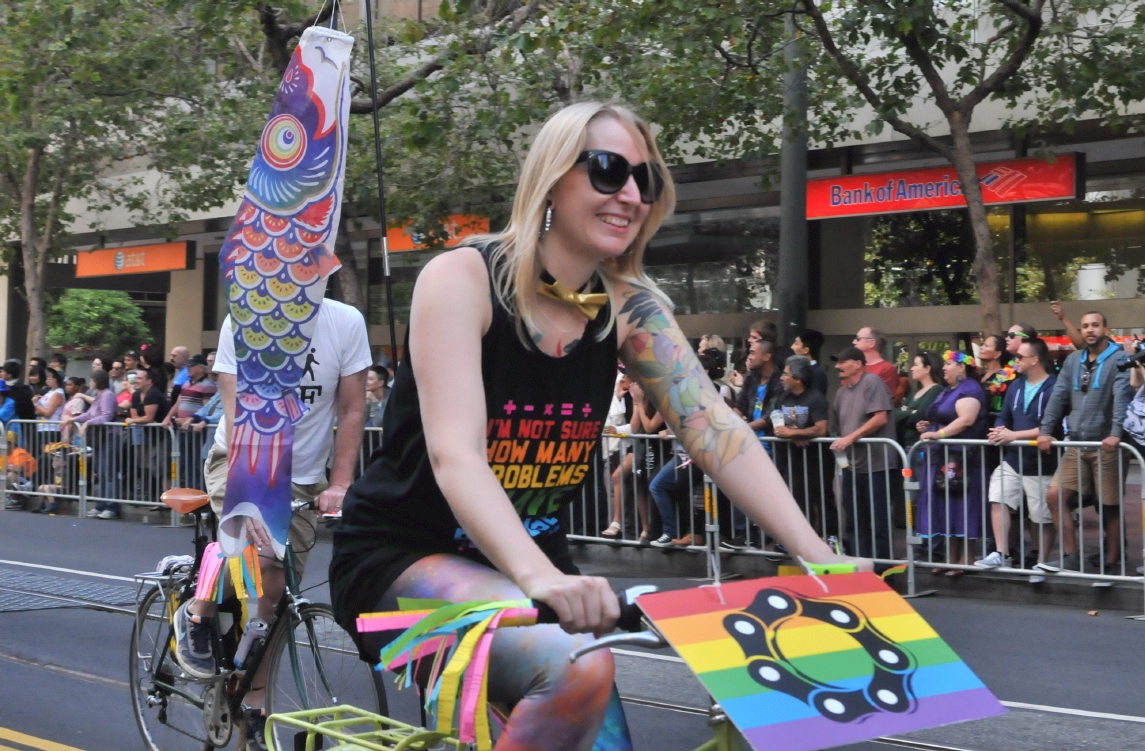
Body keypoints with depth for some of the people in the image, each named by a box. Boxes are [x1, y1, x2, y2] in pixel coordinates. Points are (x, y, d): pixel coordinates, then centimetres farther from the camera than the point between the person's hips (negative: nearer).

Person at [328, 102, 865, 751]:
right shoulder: (463, 277, -18)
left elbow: (715, 430, -12)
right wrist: (539, 576, -47)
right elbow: (454, 454, -30)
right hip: (403, 558, -6)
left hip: (530, 557, 6)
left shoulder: (630, 308, -2)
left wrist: (818, 558, -25)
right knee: (577, 672, -29)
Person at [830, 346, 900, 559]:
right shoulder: (842, 391, 15)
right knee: (855, 520, 11)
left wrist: (850, 438, -18)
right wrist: (840, 442, 7)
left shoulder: (872, 382, -9)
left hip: (876, 463, -8)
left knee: (879, 520, -1)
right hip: (851, 464, 8)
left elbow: (880, 418, -17)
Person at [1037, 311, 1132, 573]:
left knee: (1110, 507, 1)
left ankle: (1111, 563, 11)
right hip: (1077, 445, 6)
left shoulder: (1119, 359, -6)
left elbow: (1122, 397, -18)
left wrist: (1116, 433, -30)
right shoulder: (1073, 360, 14)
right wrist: (1046, 430, 1)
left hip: (1106, 446, -6)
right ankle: (1070, 558, 4)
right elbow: (1059, 396, 11)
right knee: (1055, 496, -2)